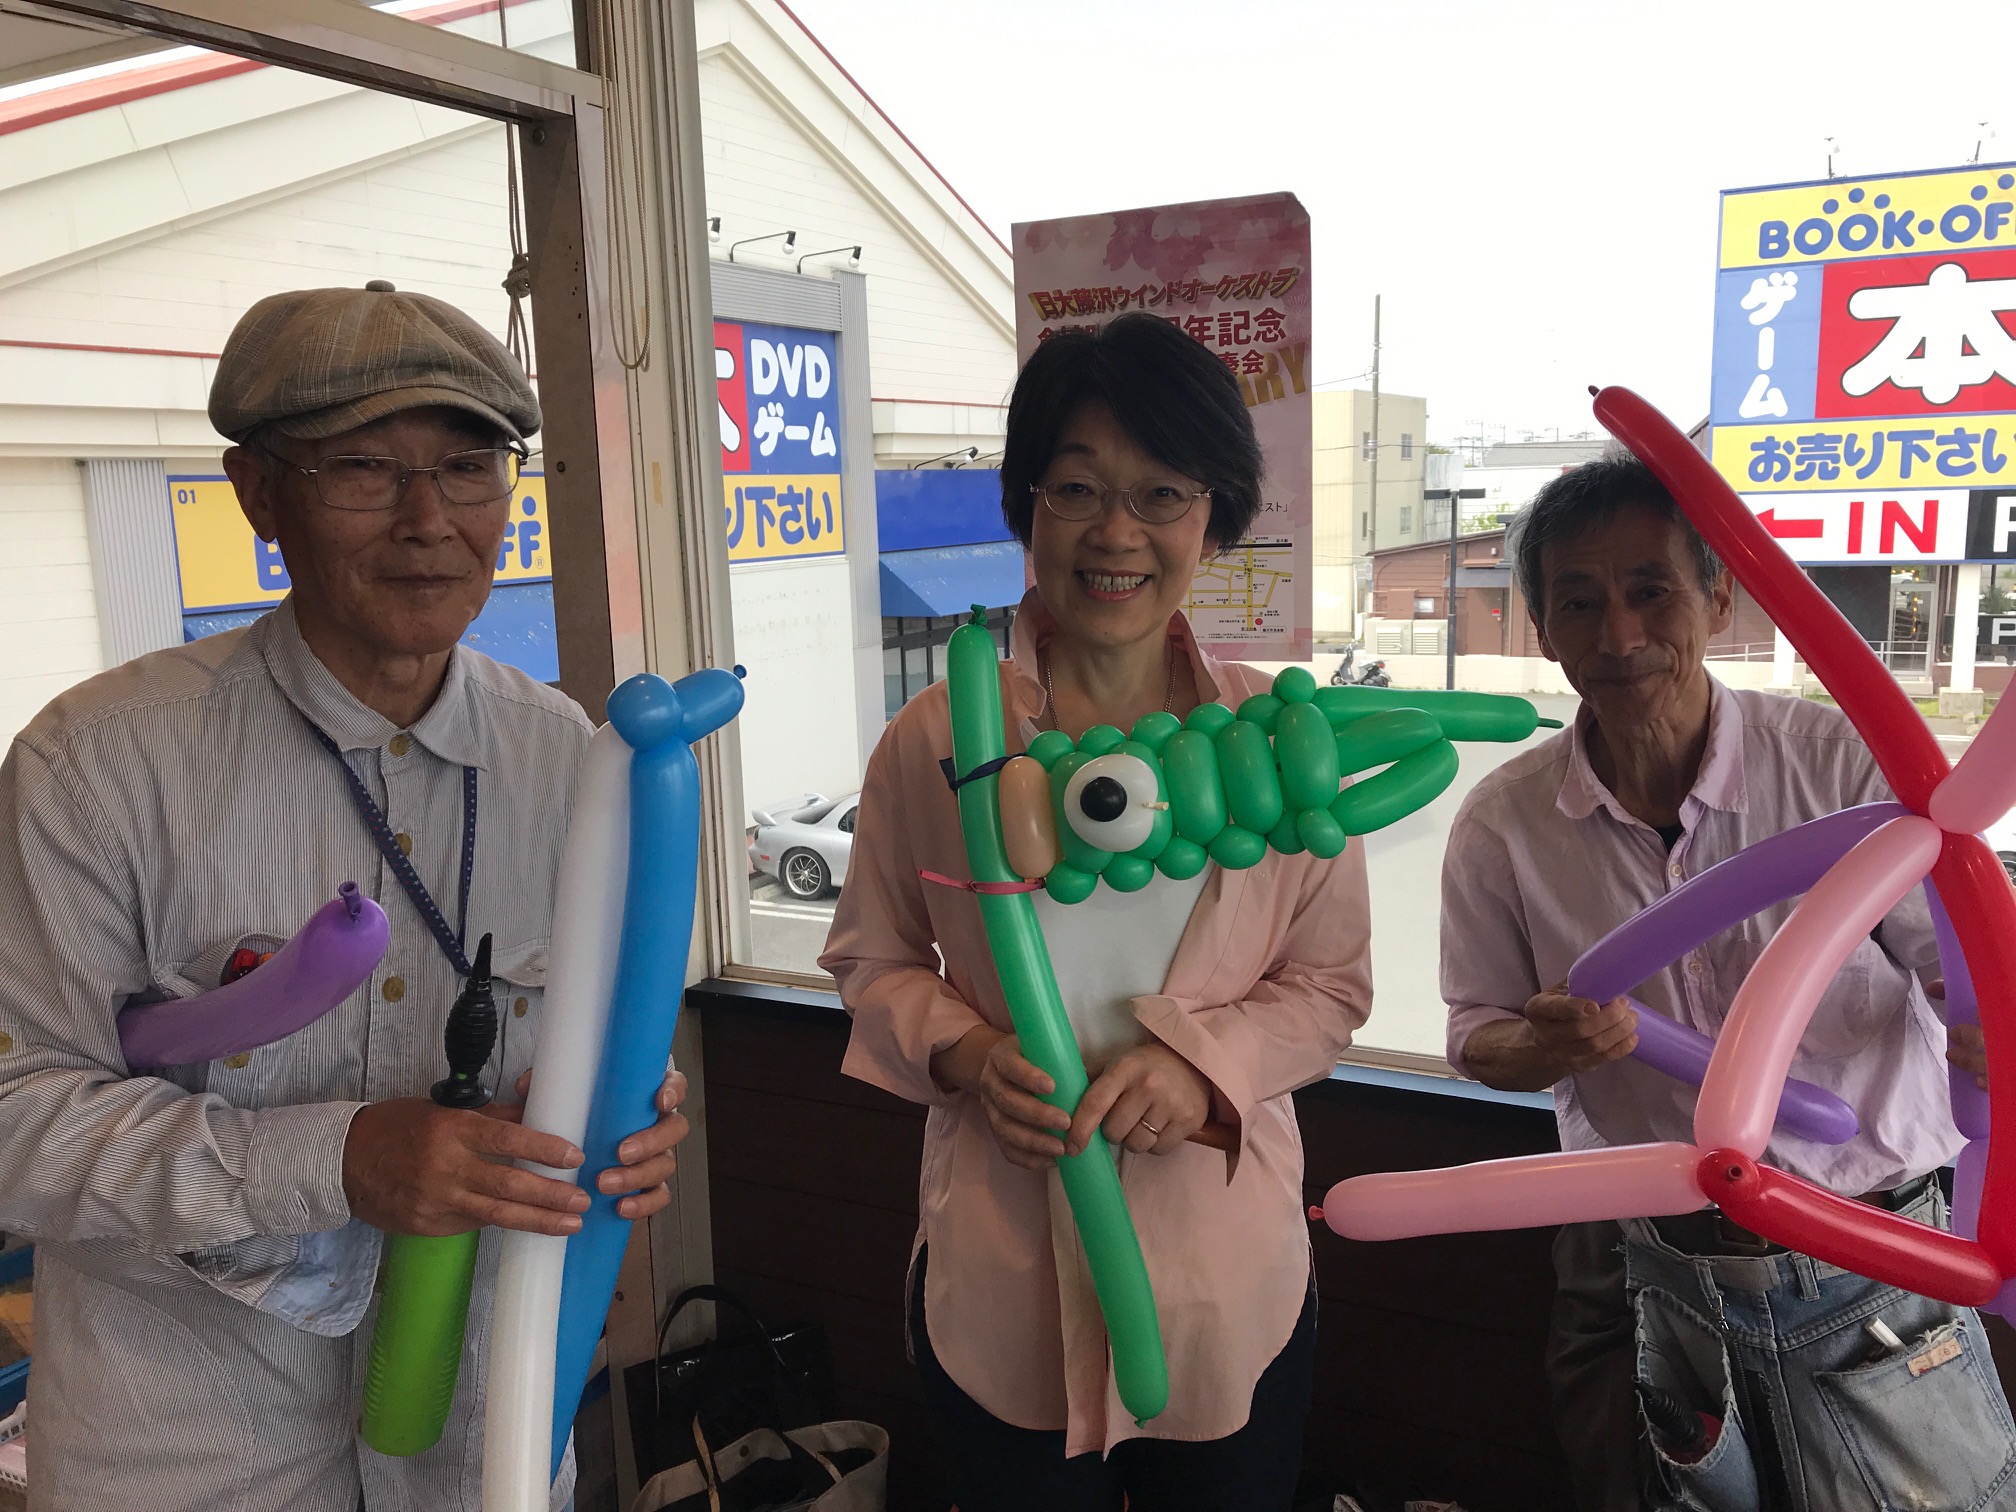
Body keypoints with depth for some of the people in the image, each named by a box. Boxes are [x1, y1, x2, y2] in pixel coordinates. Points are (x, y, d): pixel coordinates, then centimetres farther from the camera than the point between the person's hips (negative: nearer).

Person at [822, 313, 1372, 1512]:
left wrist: (1205, 1062, -17)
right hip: (998, 1283, 0)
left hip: (1229, 1282, 1)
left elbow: (1335, 982, 1)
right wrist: (964, 1054, -16)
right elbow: (873, 957, 4)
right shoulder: (937, 739, -8)